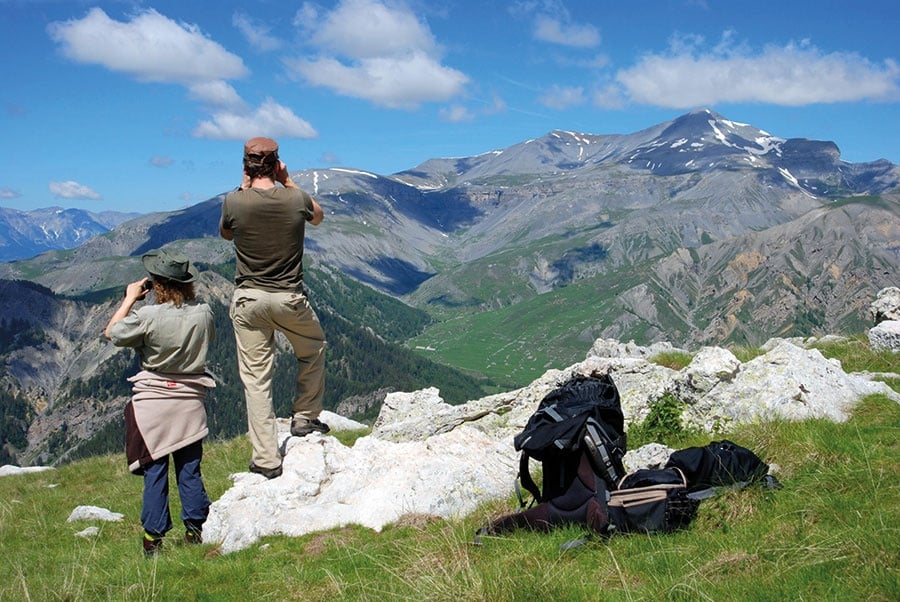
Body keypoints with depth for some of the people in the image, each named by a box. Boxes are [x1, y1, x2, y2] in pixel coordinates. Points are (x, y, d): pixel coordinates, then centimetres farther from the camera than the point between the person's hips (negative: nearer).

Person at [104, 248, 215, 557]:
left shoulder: (147, 316, -17)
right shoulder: (203, 312, -7)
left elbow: (112, 333, -1)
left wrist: (130, 298, 7)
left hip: (153, 401, -3)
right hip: (191, 403, 3)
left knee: (154, 473, 5)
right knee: (190, 471, 12)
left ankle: (154, 538, 9)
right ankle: (194, 530, 15)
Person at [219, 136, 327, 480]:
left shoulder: (234, 202, -10)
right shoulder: (295, 200, -8)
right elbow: (317, 217, 17)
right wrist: (288, 182, 12)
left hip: (248, 299, 0)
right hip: (289, 298, 0)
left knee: (256, 378, 5)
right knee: (313, 349, 28)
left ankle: (266, 459, 7)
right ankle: (305, 418, 35)